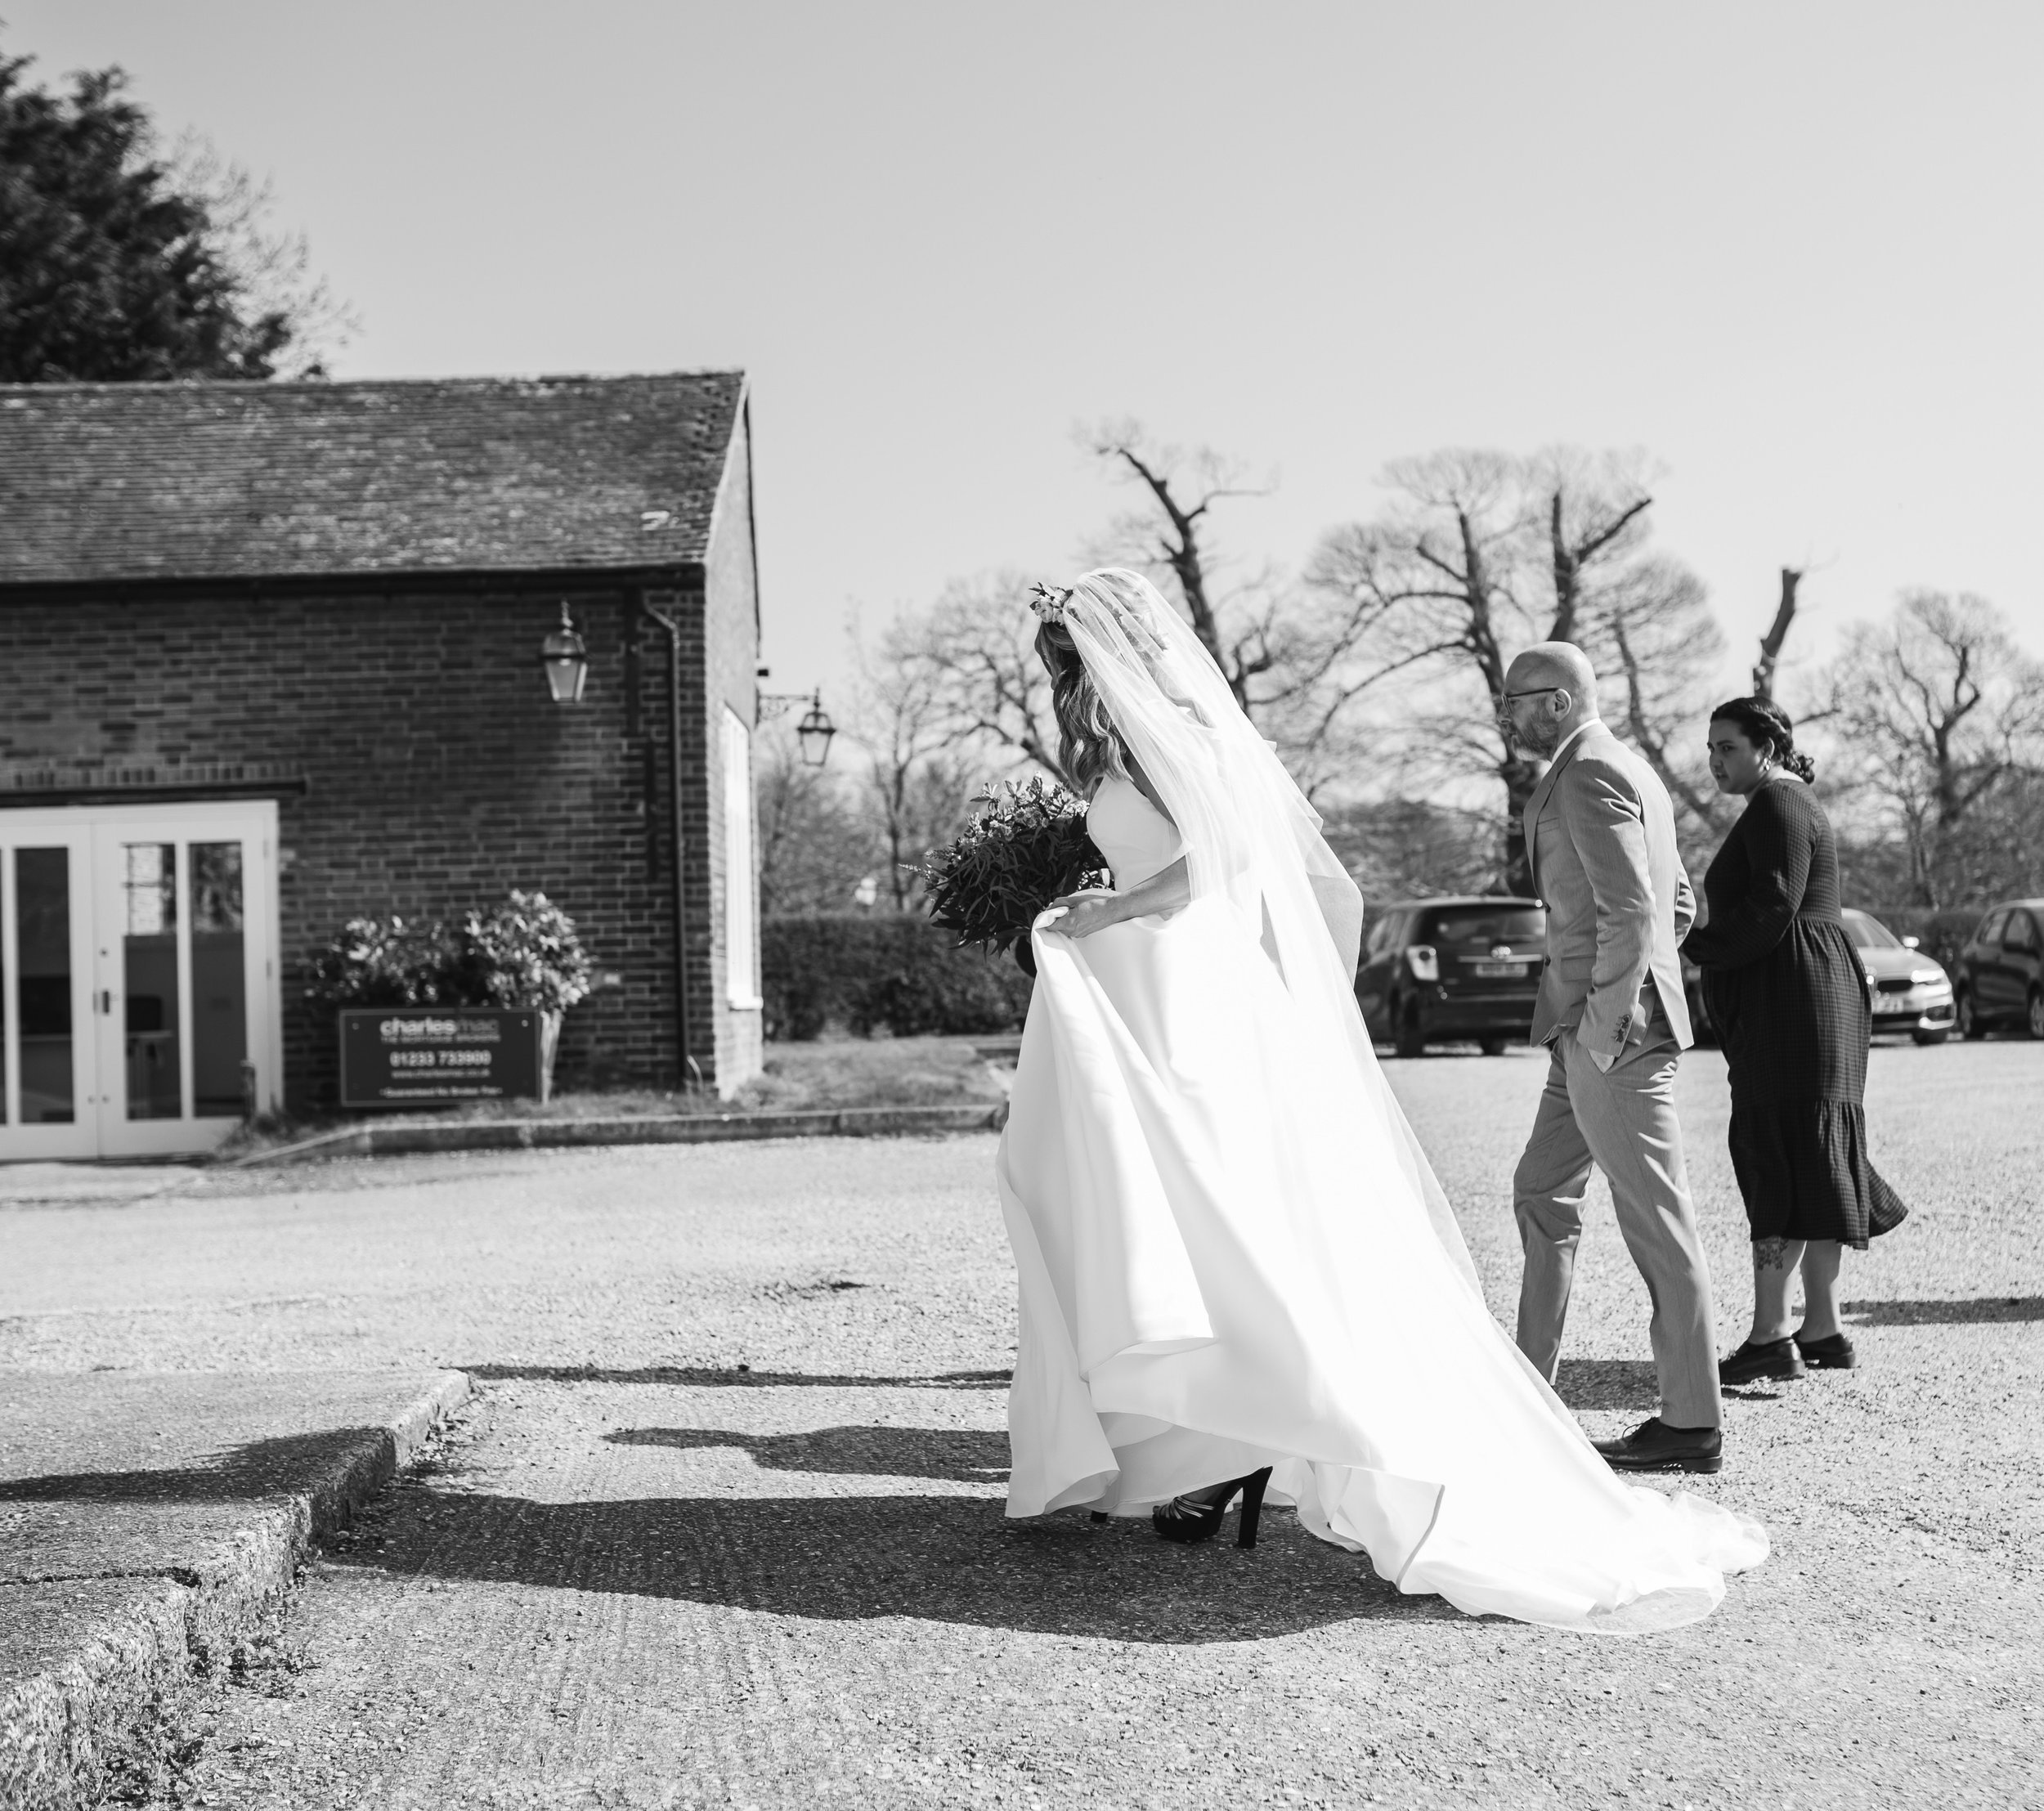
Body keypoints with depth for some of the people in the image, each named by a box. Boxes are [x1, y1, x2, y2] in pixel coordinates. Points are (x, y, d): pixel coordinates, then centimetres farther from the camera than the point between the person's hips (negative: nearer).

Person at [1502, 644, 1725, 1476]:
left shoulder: (1588, 776, -13)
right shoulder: (1629, 771, 19)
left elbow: (1630, 909, -23)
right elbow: (1680, 901, 24)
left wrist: (1606, 1018, -18)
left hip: (1612, 1033, -11)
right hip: (1590, 1030, 11)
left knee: (1656, 1221, -5)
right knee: (1541, 1195, 16)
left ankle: (1690, 1424, 1)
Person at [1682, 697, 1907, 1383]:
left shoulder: (1778, 806, -11)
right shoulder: (1784, 806, 22)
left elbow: (1769, 910, -20)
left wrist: (1693, 945, -13)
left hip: (1790, 1001, -11)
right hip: (1793, 1000, 11)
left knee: (1777, 1159, -12)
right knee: (1808, 1165, 10)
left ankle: (1771, 1335, -14)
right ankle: (1822, 1330, 13)